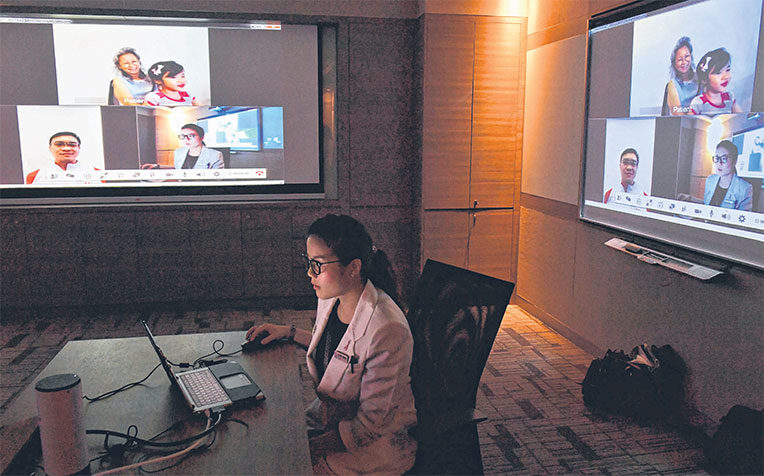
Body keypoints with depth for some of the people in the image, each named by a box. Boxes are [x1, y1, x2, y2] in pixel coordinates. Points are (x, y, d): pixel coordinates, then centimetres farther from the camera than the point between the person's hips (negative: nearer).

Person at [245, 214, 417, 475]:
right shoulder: (330, 299, -4)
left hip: (376, 441, -7)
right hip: (331, 415, 7)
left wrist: (317, 446, -21)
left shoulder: (386, 329, -29)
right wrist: (288, 332, 11)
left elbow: (370, 424, -22)